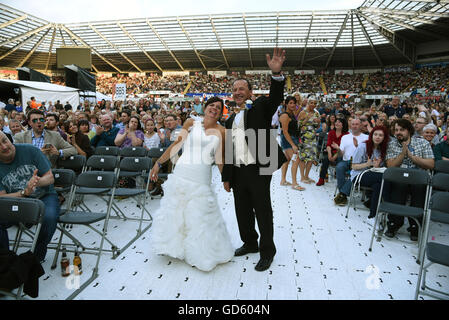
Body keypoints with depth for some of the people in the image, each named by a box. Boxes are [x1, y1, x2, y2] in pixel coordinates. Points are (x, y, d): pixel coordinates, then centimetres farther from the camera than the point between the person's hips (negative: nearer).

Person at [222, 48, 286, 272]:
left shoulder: (260, 107, 0)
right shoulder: (231, 119, 17)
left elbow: (276, 98, -22)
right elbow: (228, 150, 17)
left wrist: (276, 73, -40)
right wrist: (226, 176, 15)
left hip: (258, 170, -6)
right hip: (238, 173, 6)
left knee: (263, 212, 4)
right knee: (242, 212, 16)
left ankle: (267, 251, 20)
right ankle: (250, 243, 36)